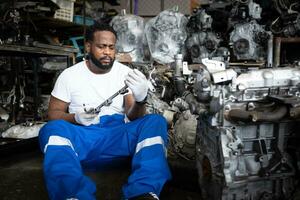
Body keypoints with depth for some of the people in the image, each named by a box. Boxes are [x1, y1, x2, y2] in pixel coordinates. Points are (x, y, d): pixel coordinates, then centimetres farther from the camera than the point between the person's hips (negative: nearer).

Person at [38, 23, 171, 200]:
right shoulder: (69, 75, 8)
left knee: (155, 122, -26)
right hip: (82, 136, 0)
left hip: (118, 135, 1)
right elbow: (53, 113, 8)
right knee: (53, 129, -31)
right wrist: (75, 118, -15)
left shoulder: (125, 73, 8)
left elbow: (132, 117, 0)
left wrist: (140, 100, -24)